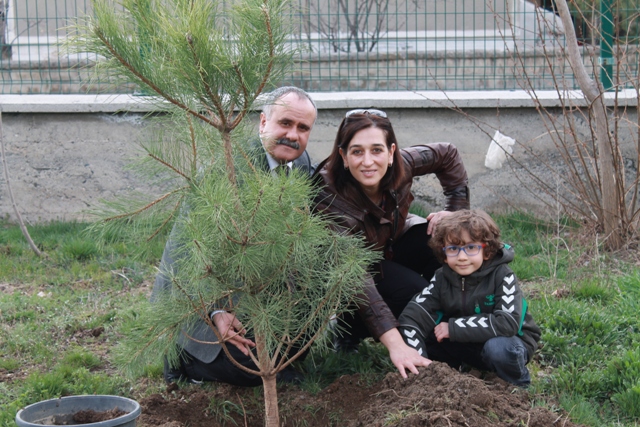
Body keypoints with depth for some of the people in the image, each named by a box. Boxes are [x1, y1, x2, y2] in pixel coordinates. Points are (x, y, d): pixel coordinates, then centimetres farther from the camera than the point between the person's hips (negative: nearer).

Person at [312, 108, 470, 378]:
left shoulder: (401, 164, -24)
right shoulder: (332, 199, -37)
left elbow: (446, 155, -1)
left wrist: (457, 210, -11)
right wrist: (394, 343, -50)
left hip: (390, 247, 5)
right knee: (413, 290, -30)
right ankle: (347, 328, -5)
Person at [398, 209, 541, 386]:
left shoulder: (502, 276, -21)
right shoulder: (442, 279, -10)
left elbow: (508, 322, -34)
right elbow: (411, 317, -20)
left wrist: (453, 328, -30)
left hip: (510, 342, -4)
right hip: (467, 345, 4)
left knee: (497, 347, -38)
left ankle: (517, 385, -8)